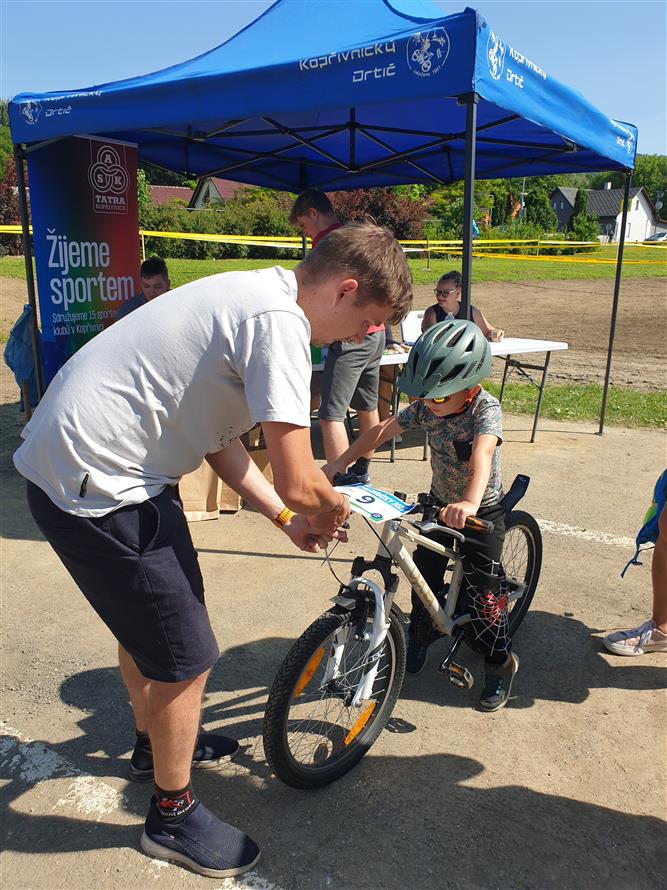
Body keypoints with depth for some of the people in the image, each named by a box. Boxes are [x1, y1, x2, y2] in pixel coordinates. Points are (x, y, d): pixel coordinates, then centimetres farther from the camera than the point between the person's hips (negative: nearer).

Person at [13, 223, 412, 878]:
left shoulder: (257, 294, 10)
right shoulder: (278, 320, -22)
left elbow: (219, 436, 14)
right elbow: (299, 483, -25)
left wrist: (285, 518, 11)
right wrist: (335, 512, -1)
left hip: (76, 455, 10)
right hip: (97, 489, -10)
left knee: (147, 618, 27)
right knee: (186, 657, 2)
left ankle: (156, 741, 52)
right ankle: (173, 817, 27)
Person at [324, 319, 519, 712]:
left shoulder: (485, 408, -28)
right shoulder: (426, 405, -12)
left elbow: (483, 452, -45)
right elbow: (384, 429, -8)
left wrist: (469, 503, -63)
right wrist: (339, 464, -14)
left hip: (481, 512, -5)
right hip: (440, 504, 5)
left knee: (480, 593, -2)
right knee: (424, 578, 12)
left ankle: (502, 661, 23)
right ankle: (421, 635, 40)